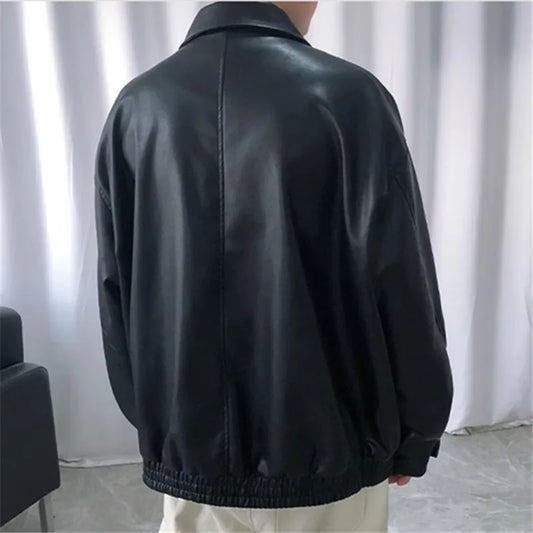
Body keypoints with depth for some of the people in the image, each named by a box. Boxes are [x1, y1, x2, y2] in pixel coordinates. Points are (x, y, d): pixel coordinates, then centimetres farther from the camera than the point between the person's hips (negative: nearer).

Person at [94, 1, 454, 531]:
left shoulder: (136, 107, -3)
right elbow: (404, 293, -12)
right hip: (325, 453, -2)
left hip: (189, 452, 3)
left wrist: (152, 420, 15)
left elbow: (115, 291, 2)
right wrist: (416, 432, 4)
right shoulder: (348, 96, -15)